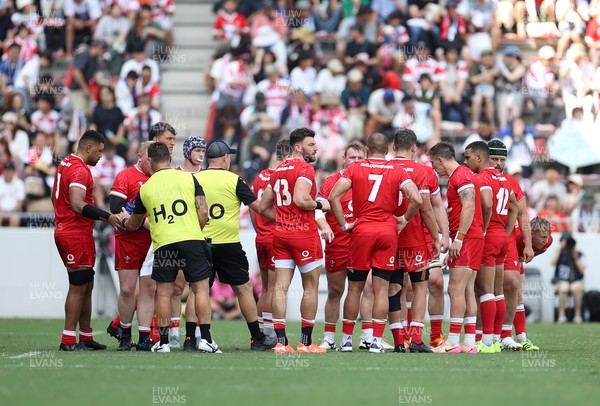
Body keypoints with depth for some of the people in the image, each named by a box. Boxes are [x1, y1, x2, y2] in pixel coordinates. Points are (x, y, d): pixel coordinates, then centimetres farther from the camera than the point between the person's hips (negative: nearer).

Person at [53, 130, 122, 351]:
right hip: (77, 235, -10)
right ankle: (69, 340, -4)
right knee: (78, 287, -5)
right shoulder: (80, 171, -17)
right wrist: (107, 217, -25)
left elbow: (55, 198, 25)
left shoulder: (64, 164, 15)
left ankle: (86, 337, 19)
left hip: (63, 230, 10)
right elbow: (78, 205, -27)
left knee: (86, 285, 15)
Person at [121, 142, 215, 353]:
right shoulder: (189, 178, 7)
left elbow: (134, 225, 26)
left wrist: (124, 220, 49)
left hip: (163, 243, 1)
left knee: (163, 293, 8)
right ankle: (206, 339, 0)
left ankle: (163, 342, 9)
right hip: (192, 240, 0)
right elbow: (203, 212, 1)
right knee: (200, 288, 5)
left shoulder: (145, 188, 11)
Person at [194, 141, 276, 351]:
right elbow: (257, 207, -1)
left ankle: (191, 337, 2)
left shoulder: (195, 179, 3)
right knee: (243, 288, 6)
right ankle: (257, 338, 9)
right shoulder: (233, 180, -4)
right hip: (228, 245, -2)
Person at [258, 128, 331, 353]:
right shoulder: (304, 169, -10)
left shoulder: (277, 171, 14)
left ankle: (281, 341, -4)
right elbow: (300, 199, -25)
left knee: (281, 286, 1)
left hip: (280, 234, 7)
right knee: (311, 287, 5)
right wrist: (320, 205, -8)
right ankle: (306, 341, 7)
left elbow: (263, 207, 18)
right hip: (304, 234, -7)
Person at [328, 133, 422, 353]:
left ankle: (347, 340, 14)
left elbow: (333, 197, -8)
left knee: (354, 288, 10)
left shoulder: (354, 170, 4)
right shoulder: (397, 172, 3)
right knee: (381, 289, 2)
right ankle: (376, 341, -3)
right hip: (388, 232, 0)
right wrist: (404, 220, 5)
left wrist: (344, 225, -1)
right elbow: (417, 199, -10)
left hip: (361, 230, 0)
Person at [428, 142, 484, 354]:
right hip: (471, 239, 10)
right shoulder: (460, 175, 21)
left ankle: (453, 342, -13)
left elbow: (469, 207, -20)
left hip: (467, 239, -10)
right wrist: (455, 239, 21)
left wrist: (458, 238, -22)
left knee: (456, 289, -11)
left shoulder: (461, 176, -10)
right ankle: (470, 343, 8)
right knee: (466, 290, 8)